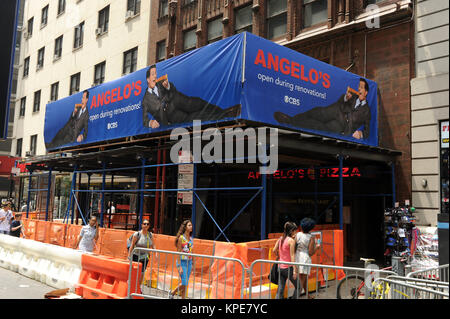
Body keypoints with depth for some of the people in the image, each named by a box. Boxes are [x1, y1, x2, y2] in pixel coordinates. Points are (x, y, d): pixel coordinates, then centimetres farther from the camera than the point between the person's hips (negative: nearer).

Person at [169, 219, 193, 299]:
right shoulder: (181, 238, -12)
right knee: (184, 283, -7)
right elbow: (178, 252, -13)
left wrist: (192, 264, 11)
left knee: (185, 283, 8)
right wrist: (179, 266, -16)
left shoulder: (191, 238, 7)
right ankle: (172, 293, 15)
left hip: (189, 262, 6)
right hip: (182, 261, -6)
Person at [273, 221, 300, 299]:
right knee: (298, 287, 12)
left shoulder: (280, 238, 5)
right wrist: (294, 270, -16)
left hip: (280, 267, 6)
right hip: (288, 267, -6)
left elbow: (274, 250, 9)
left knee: (280, 290, 9)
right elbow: (292, 256, -16)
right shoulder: (291, 240, -13)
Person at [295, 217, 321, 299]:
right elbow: (310, 253, -11)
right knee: (302, 279, 2)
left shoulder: (298, 234, -1)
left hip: (297, 256, 6)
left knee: (303, 278, 22)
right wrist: (317, 247, 5)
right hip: (305, 258, -6)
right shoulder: (311, 238, -11)